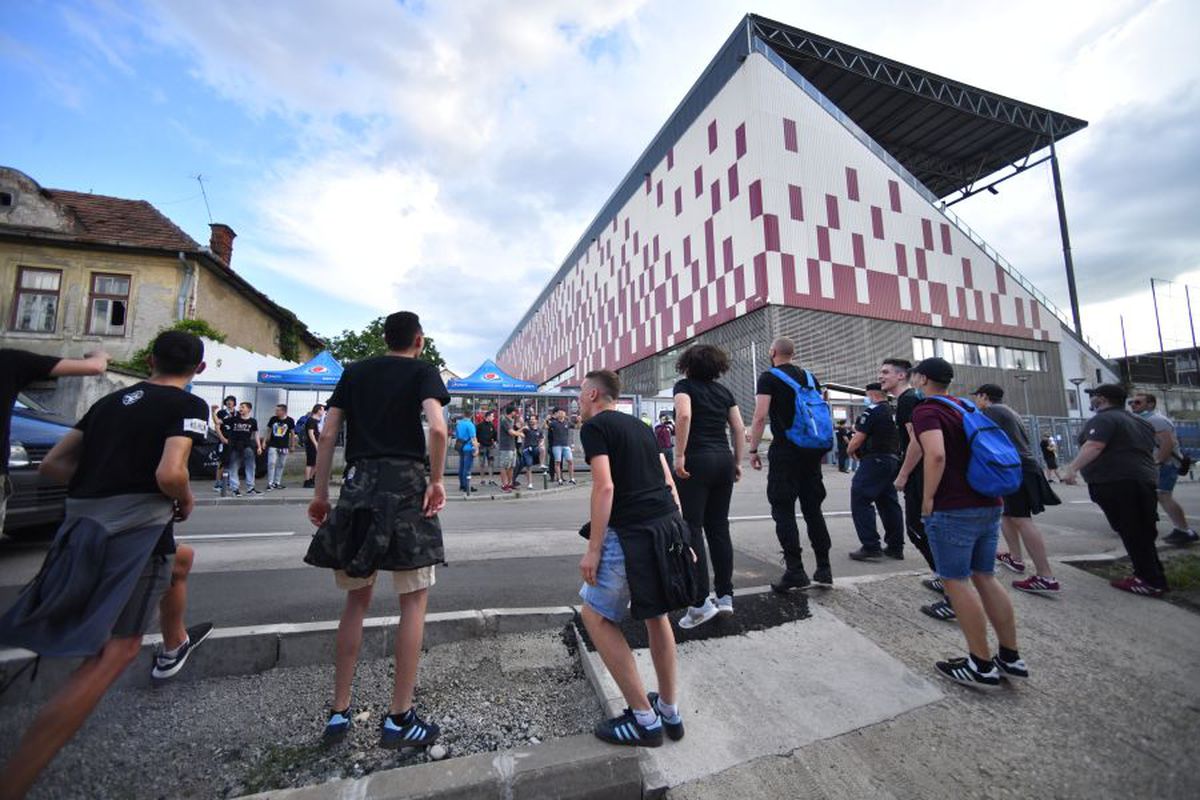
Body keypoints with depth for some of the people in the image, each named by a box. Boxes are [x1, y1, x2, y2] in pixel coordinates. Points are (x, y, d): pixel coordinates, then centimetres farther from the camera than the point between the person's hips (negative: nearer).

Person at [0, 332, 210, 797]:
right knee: (114, 654, -7)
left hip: (84, 522, 8)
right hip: (135, 527, -8)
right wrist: (186, 500, 0)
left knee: (181, 558, 31)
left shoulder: (111, 400, 15)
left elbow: (52, 465, 15)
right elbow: (169, 473, -20)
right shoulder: (189, 406, -7)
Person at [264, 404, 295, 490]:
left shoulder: (290, 420, -4)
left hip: (284, 446, 0)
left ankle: (277, 483, 19)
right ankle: (270, 483, -1)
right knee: (271, 463, -7)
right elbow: (269, 430, 10)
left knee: (280, 465, 8)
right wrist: (267, 441, 8)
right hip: (273, 445, 0)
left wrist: (292, 445, 6)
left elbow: (292, 433, 4)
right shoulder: (273, 419, -1)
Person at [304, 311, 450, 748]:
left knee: (357, 598, 18)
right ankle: (399, 718, 11)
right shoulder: (423, 370, 2)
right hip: (405, 483, -4)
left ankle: (339, 711, 25)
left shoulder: (355, 371, 15)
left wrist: (320, 493, 12)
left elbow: (327, 434, 8)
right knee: (414, 600, 6)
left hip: (358, 485, 5)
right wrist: (437, 481, -6)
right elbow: (437, 428, -16)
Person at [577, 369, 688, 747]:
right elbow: (668, 482, 16)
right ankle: (670, 712, 34)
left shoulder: (594, 426, -2)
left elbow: (604, 486, -14)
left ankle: (644, 720, 15)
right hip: (670, 525, 8)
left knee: (596, 616, 10)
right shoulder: (640, 425, 19)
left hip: (632, 533, -8)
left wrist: (593, 550, -11)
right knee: (656, 612, 25)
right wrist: (680, 535, 19)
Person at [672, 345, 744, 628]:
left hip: (696, 460, -6)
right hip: (724, 460, 6)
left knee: (692, 529, -1)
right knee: (719, 528, 12)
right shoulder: (724, 391, 15)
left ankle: (701, 602, -1)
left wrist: (679, 455, -16)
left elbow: (684, 415, -19)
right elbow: (739, 429, 11)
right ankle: (725, 596, 18)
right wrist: (738, 462, 16)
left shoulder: (684, 385, 0)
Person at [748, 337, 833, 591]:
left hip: (785, 451, -6)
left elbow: (760, 416, -15)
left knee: (784, 511, -1)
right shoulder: (809, 377, 14)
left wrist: (753, 449, -9)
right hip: (812, 450, 7)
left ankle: (795, 572, -2)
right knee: (813, 509, 13)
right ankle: (824, 570, 17)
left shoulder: (769, 378, -5)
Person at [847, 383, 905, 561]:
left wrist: (850, 450, 4)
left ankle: (871, 547, -8)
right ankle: (895, 547, 19)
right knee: (889, 503, 13)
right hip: (893, 459, 9)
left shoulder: (872, 411, -11)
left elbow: (858, 438, -13)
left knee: (860, 501, -6)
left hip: (875, 461, -9)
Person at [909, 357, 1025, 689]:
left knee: (956, 581, 1)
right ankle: (1011, 658, 22)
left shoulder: (926, 410, -10)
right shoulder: (965, 408, 16)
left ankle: (982, 666, 8)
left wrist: (928, 498, -16)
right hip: (989, 503, 9)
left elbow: (936, 455, -25)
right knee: (984, 577, 16)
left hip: (953, 509, -9)